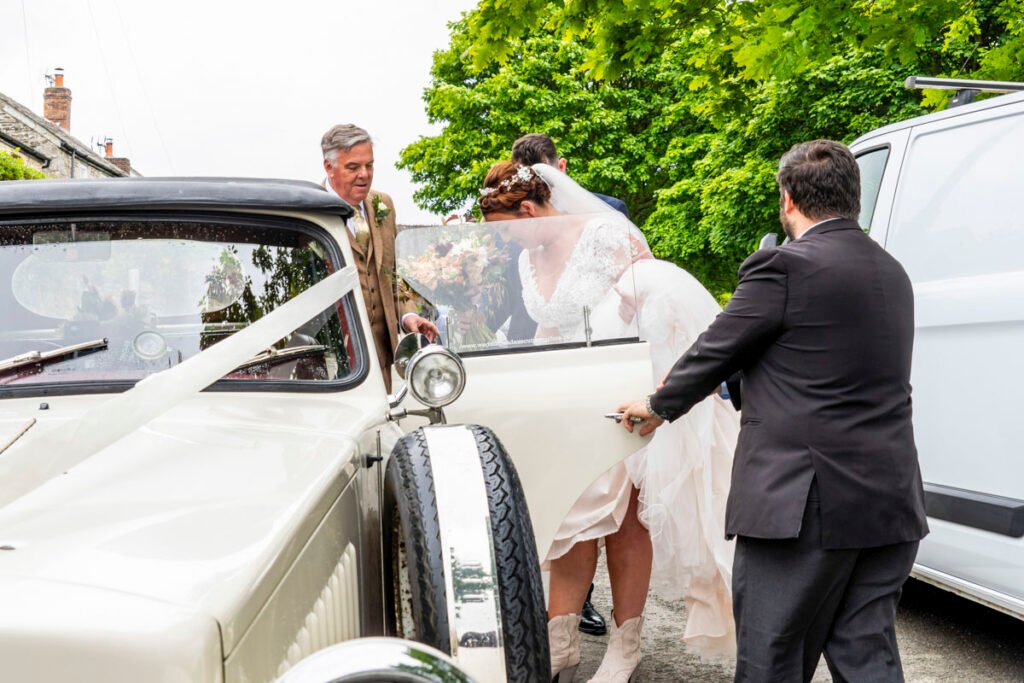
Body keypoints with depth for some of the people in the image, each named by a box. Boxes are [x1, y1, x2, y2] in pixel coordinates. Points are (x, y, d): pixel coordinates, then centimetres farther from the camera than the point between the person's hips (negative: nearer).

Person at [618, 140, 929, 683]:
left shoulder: (785, 266, -12)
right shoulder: (892, 274, 14)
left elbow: (715, 352, -4)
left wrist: (658, 407, 16)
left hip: (805, 504, -8)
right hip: (892, 505, 8)